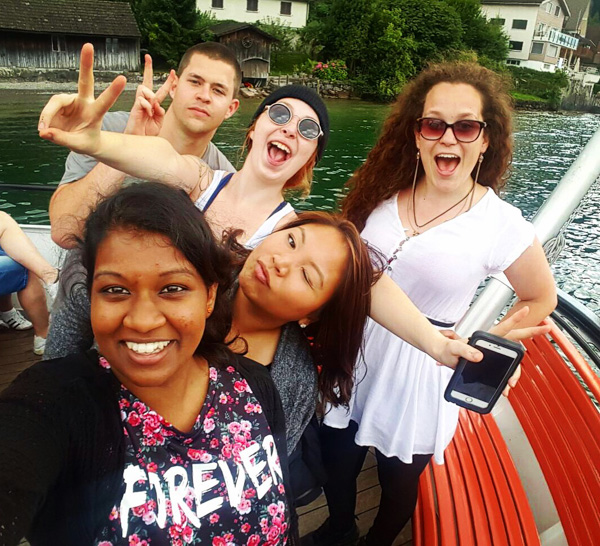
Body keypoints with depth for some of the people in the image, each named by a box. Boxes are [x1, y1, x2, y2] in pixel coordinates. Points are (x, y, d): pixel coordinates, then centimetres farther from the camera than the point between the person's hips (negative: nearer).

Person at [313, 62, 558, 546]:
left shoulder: (502, 225, -16)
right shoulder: (386, 192, -6)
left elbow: (541, 299, 1)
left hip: (420, 376, -3)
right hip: (353, 357, 4)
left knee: (399, 487, 22)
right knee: (336, 468, 23)